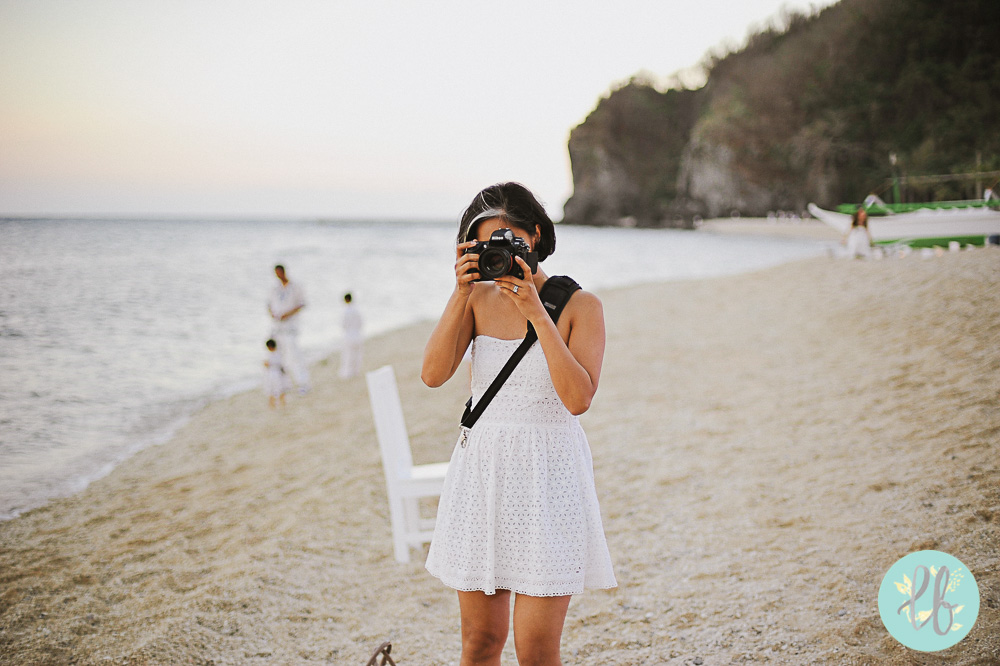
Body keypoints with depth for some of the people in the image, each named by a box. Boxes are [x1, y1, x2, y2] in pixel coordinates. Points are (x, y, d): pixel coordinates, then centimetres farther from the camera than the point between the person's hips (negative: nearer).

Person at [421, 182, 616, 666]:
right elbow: (433, 374, -8)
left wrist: (537, 314, -21)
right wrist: (461, 294, -14)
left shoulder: (580, 306, -5)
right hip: (482, 469, 3)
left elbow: (578, 399, -18)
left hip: (547, 474, -3)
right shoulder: (479, 298, 5)